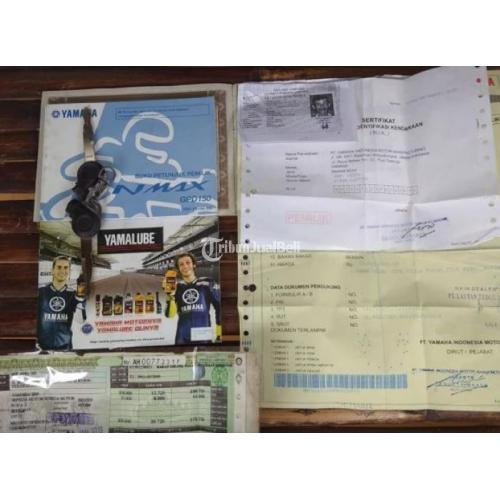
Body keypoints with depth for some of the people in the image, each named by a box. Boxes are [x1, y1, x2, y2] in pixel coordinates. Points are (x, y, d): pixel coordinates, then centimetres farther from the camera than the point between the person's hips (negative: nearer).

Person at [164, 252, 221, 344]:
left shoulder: (208, 283, 0)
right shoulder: (176, 287, 5)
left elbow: (219, 309, 4)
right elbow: (170, 314, -2)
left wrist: (219, 335, 2)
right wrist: (170, 294, -15)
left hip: (203, 336, -2)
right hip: (182, 338, 2)